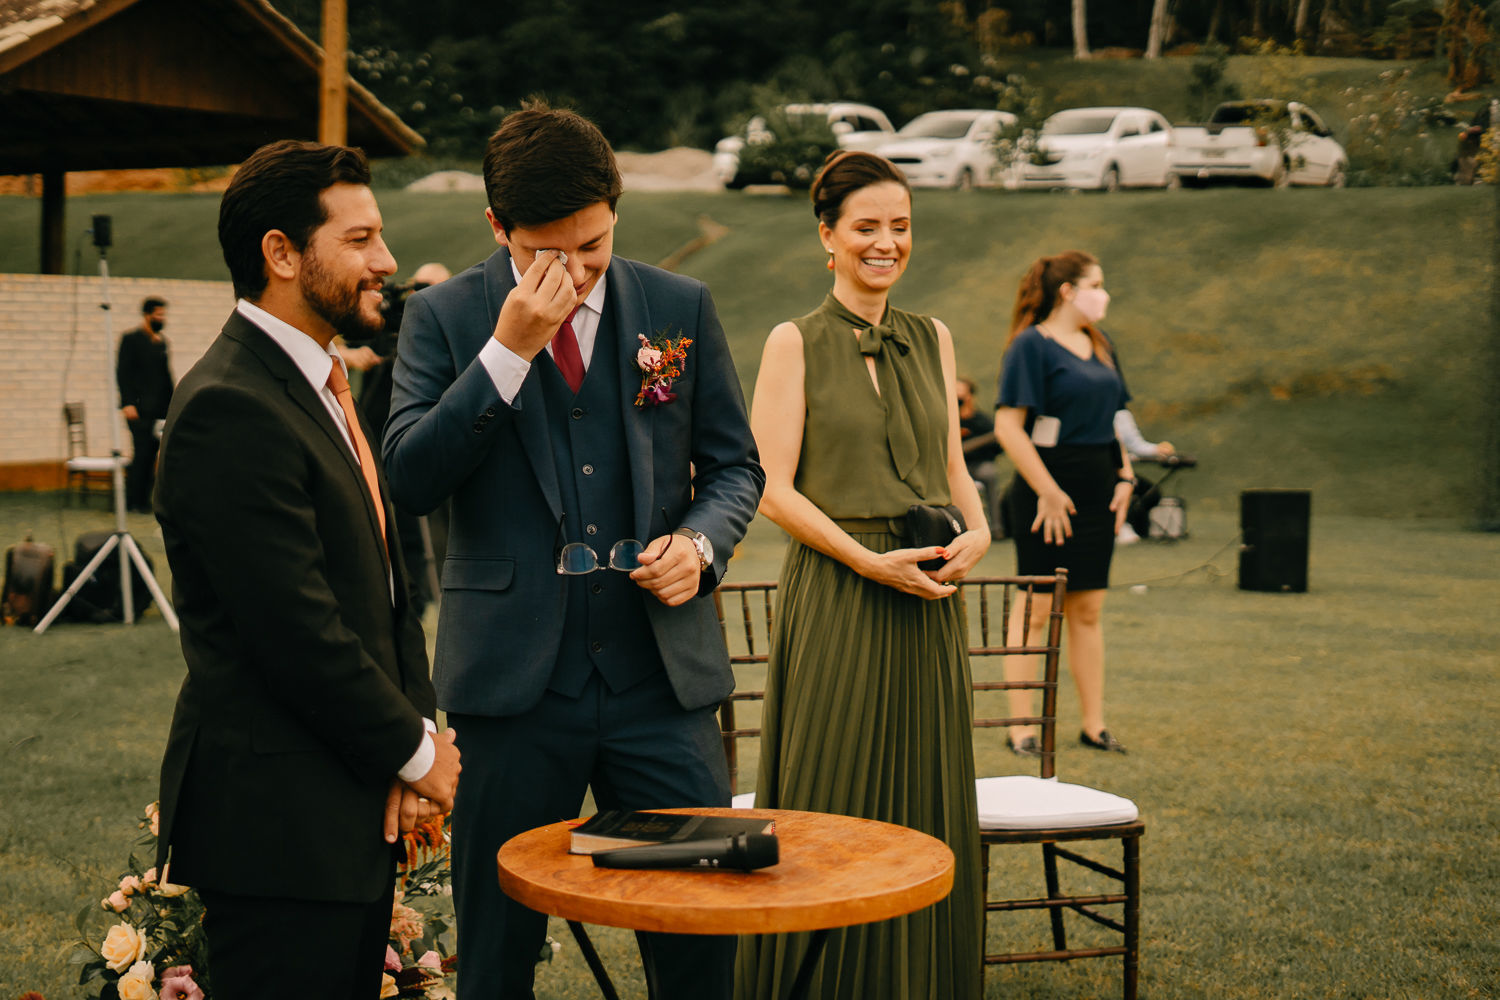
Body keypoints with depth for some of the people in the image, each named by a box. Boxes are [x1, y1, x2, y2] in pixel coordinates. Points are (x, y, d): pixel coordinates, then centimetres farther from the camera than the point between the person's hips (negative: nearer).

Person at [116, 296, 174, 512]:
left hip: (160, 409, 6)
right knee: (142, 452, -7)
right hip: (140, 408, -6)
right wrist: (127, 403, -16)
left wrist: (171, 404, 16)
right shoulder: (131, 339, -2)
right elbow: (122, 373, -7)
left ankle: (143, 500, 9)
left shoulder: (162, 342, 17)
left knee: (150, 454, 4)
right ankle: (134, 502, -1)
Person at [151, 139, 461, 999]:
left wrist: (417, 726, 2)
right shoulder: (229, 410, -18)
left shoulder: (326, 386, 14)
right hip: (275, 825, -9)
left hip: (355, 813, 9)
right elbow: (300, 632, -21)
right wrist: (414, 751, -9)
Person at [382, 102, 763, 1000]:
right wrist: (508, 350, -16)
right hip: (513, 679, -1)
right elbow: (409, 479, -10)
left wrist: (700, 542, -7)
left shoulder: (683, 308, 7)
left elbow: (735, 466, 13)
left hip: (663, 673, 2)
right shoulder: (444, 317, 1)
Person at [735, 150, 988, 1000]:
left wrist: (978, 528, -4)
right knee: (832, 808, -1)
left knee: (926, 804, 9)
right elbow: (773, 488, -7)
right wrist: (869, 559, -16)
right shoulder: (796, 344, -2)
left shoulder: (932, 339, 12)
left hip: (928, 603, 5)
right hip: (834, 599, -5)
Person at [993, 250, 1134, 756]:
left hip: (1096, 493, 7)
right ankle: (1021, 728, 5)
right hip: (1049, 490, -7)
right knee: (1036, 607, -2)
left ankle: (1093, 723, 18)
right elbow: (1008, 426, -15)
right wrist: (1047, 491, -18)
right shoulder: (1031, 345, -9)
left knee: (1087, 609, 11)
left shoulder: (1099, 345, 14)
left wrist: (1124, 475, 9)